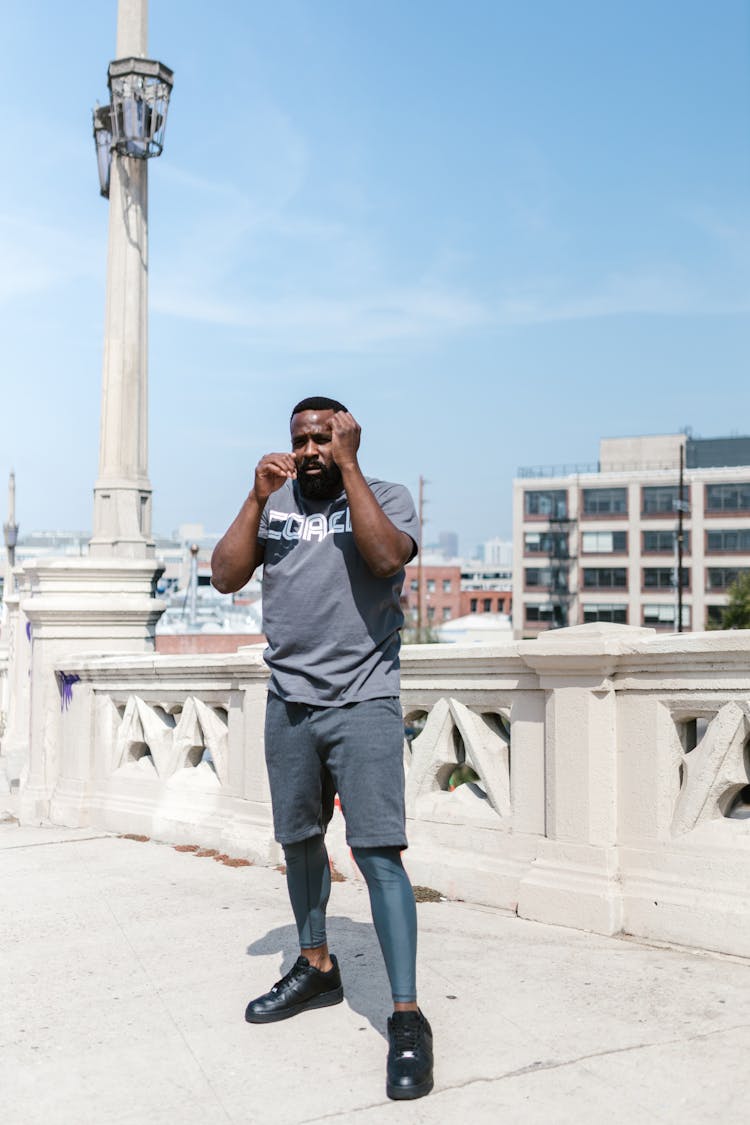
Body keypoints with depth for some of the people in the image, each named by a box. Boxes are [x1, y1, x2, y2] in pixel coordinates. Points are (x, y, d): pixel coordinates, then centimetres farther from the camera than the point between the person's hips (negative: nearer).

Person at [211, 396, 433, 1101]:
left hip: (363, 705, -5)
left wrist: (348, 464, -17)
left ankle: (406, 1017, -5)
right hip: (288, 704, 5)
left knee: (377, 853, -11)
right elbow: (226, 577, 0)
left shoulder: (385, 498, 0)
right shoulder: (274, 504, 10)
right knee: (298, 841, 16)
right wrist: (258, 496, -9)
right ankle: (316, 969, 36)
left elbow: (386, 557, -21)